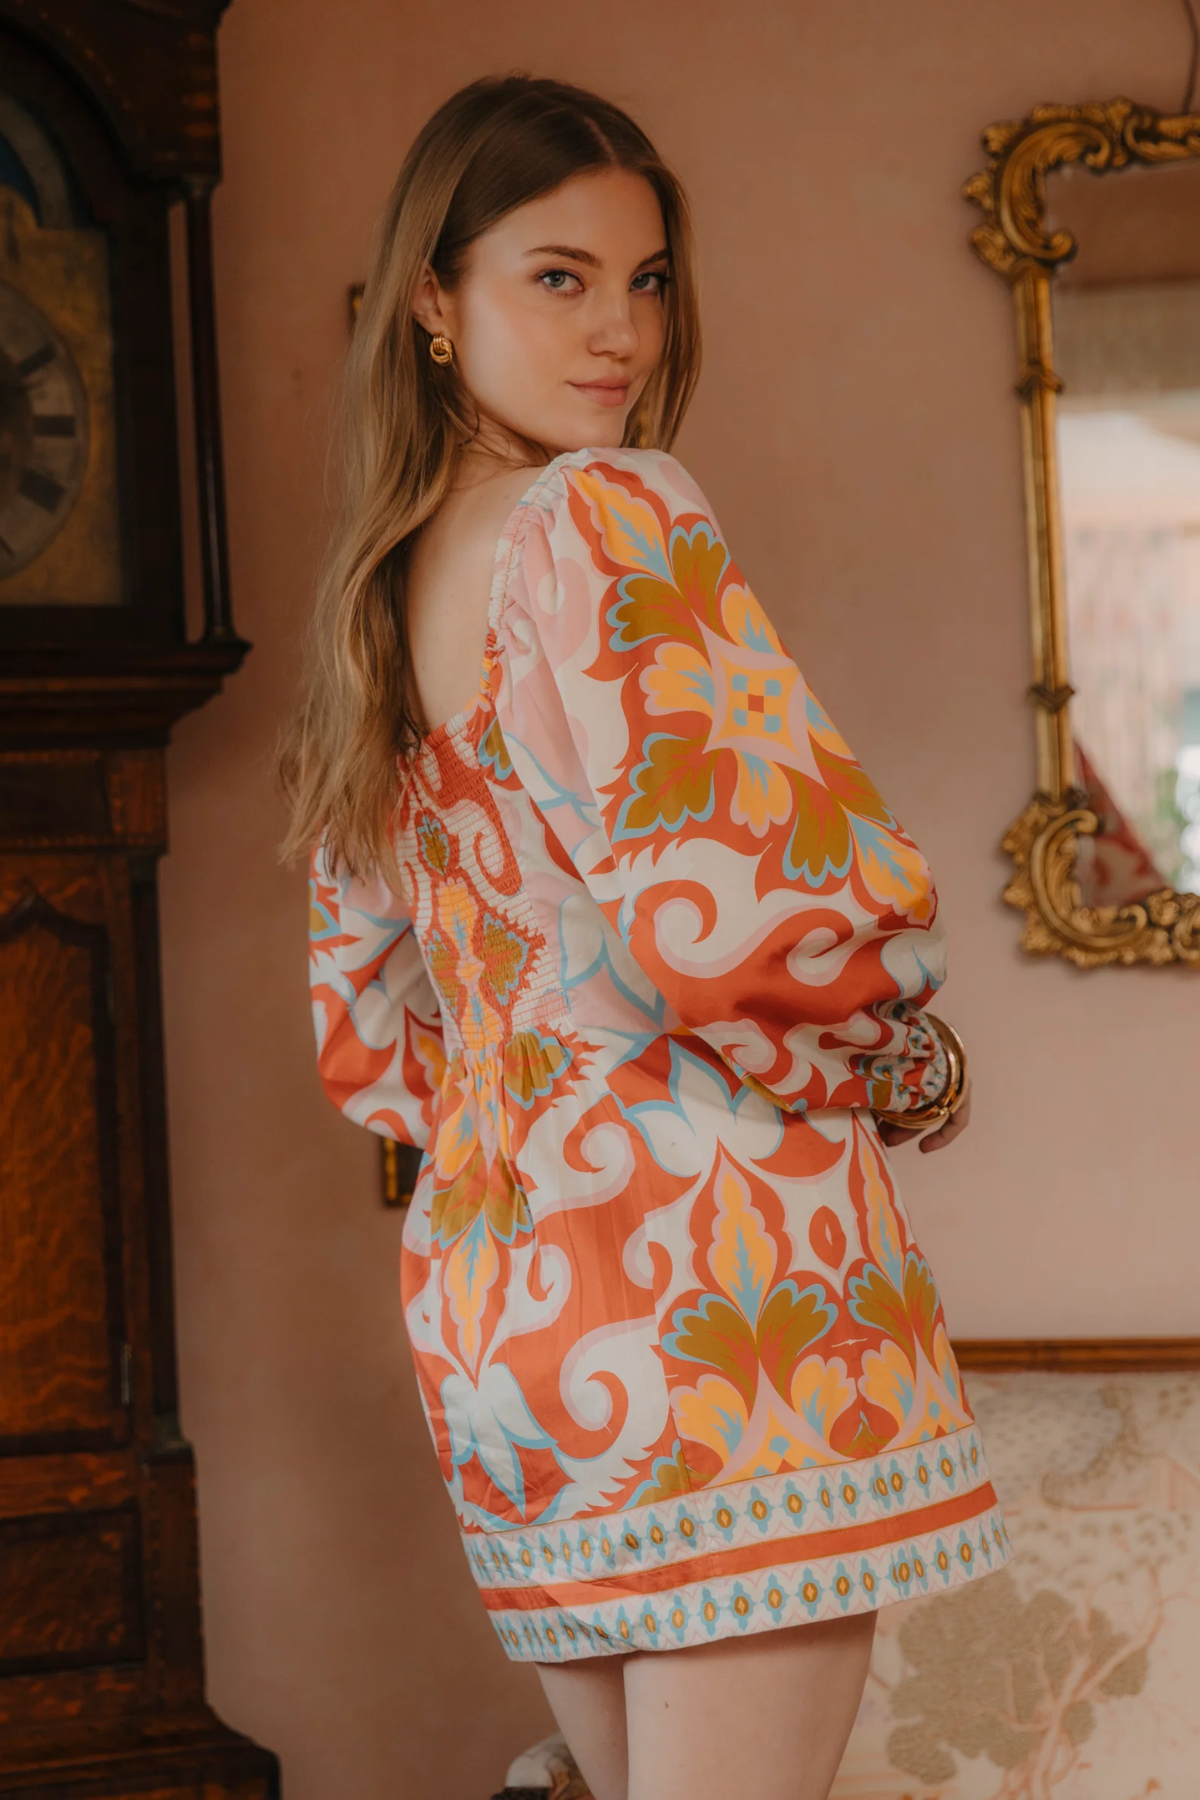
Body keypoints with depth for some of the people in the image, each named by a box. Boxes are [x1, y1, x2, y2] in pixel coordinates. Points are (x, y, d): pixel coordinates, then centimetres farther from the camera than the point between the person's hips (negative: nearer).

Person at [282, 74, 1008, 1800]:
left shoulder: (378, 610, 16)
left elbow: (366, 1043, 21)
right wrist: (901, 1065, -6)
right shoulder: (612, 515, -8)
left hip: (485, 1299, 9)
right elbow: (730, 906, -23)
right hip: (712, 1262, -8)